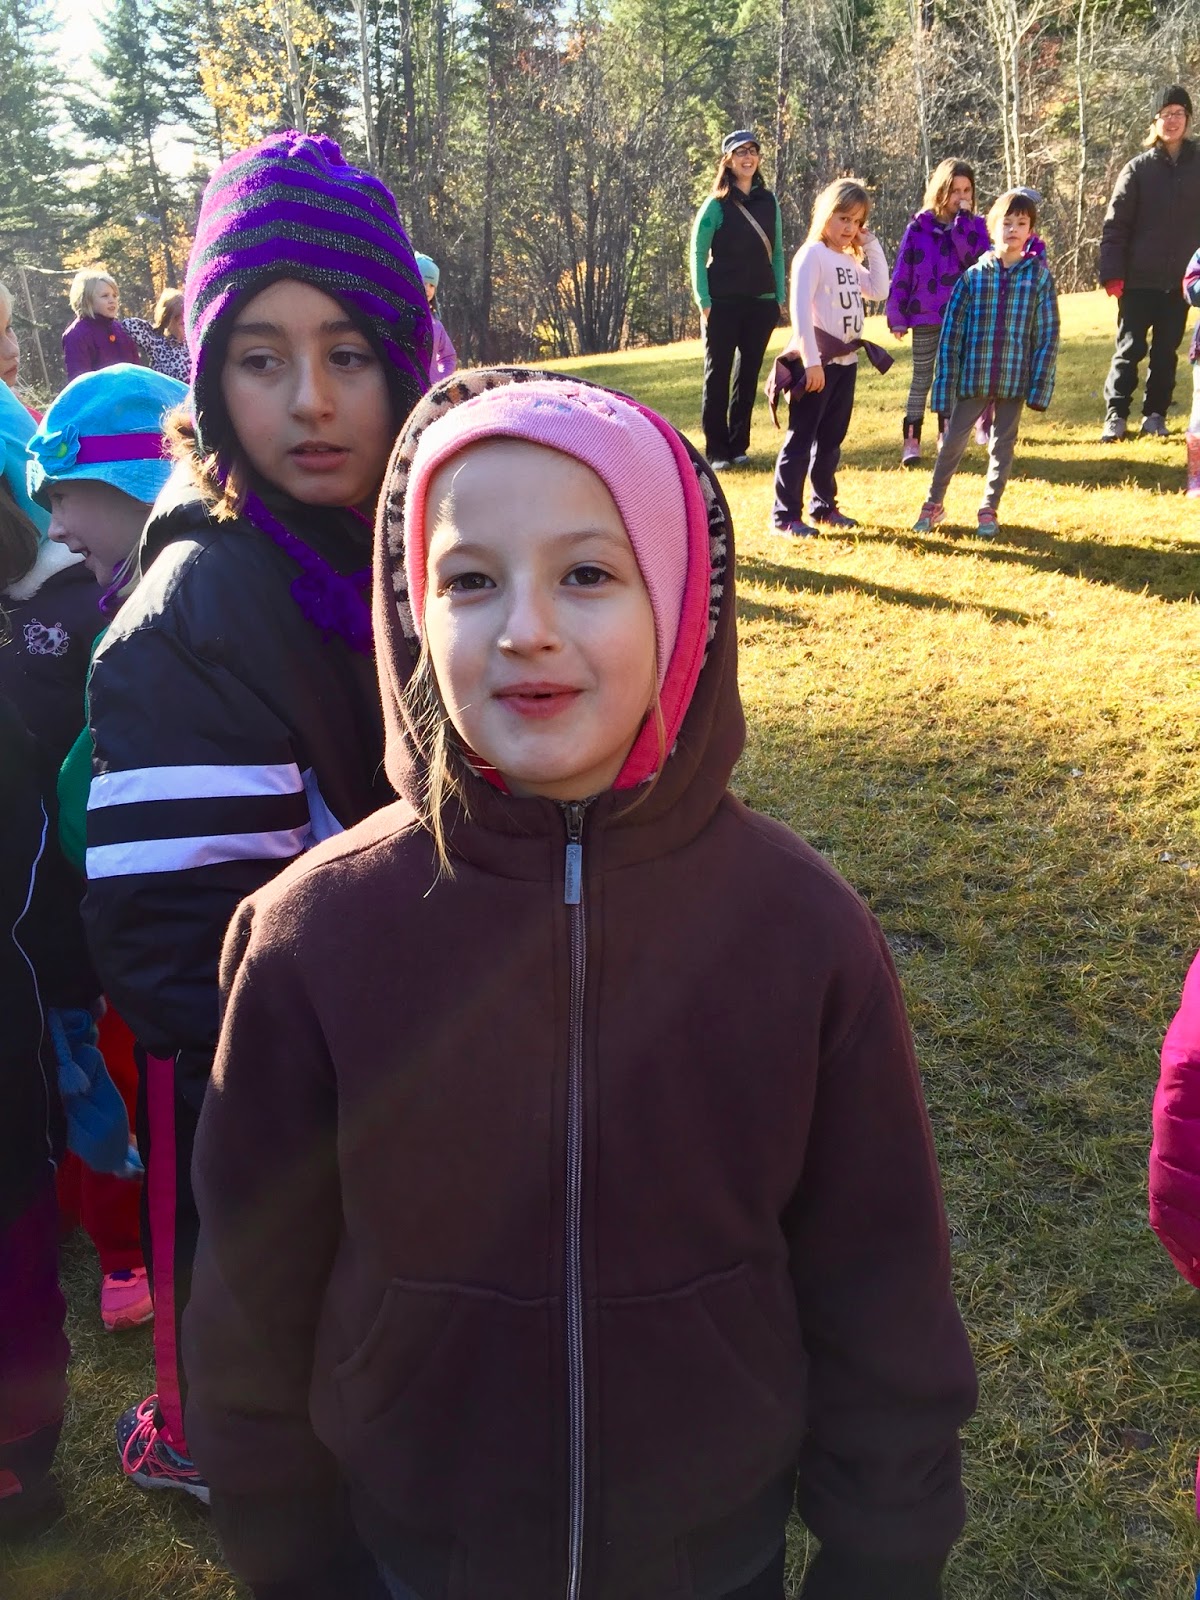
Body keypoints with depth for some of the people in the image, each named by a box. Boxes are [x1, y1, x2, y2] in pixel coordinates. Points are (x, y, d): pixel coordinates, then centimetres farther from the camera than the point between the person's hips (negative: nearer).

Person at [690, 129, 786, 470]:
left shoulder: (768, 201, 9)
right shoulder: (716, 205, -3)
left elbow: (777, 252, 13)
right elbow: (698, 255, -4)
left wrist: (780, 297, 6)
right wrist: (704, 301, -12)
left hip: (761, 302, 4)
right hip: (723, 303, -4)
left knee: (749, 374, 8)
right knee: (718, 375, -2)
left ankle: (738, 445, 16)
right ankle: (716, 451, 3)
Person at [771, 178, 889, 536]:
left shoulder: (849, 261, 16)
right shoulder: (812, 254, -9)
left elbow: (879, 290, 13)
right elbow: (800, 309, -18)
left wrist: (872, 247, 8)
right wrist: (811, 361, -23)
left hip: (846, 360, 8)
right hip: (817, 362, -8)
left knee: (831, 439, 14)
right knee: (801, 437, -6)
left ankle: (824, 505, 23)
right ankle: (785, 515, -5)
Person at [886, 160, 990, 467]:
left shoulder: (974, 226, 3)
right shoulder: (919, 226, -2)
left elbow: (974, 257, -16)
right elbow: (903, 272, -2)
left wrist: (962, 219, -17)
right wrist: (897, 316, -6)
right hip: (925, 316, -2)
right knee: (921, 379, 2)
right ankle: (912, 440, 4)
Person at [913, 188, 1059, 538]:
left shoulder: (1039, 276, -1)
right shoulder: (973, 276, -2)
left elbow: (1048, 335, -1)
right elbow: (951, 331, -1)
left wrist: (1039, 385, -6)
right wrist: (945, 384, -5)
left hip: (1014, 379, 1)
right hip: (973, 378, 0)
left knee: (1003, 446, 10)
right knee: (952, 441, 3)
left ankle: (989, 510, 23)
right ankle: (934, 503, 21)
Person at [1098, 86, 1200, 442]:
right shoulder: (1138, 169, -1)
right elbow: (1115, 225, -5)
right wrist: (1112, 274, -12)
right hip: (1140, 279, -2)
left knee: (1166, 351, 8)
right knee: (1130, 348, -1)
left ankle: (1155, 414, 17)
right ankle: (1116, 415, 6)